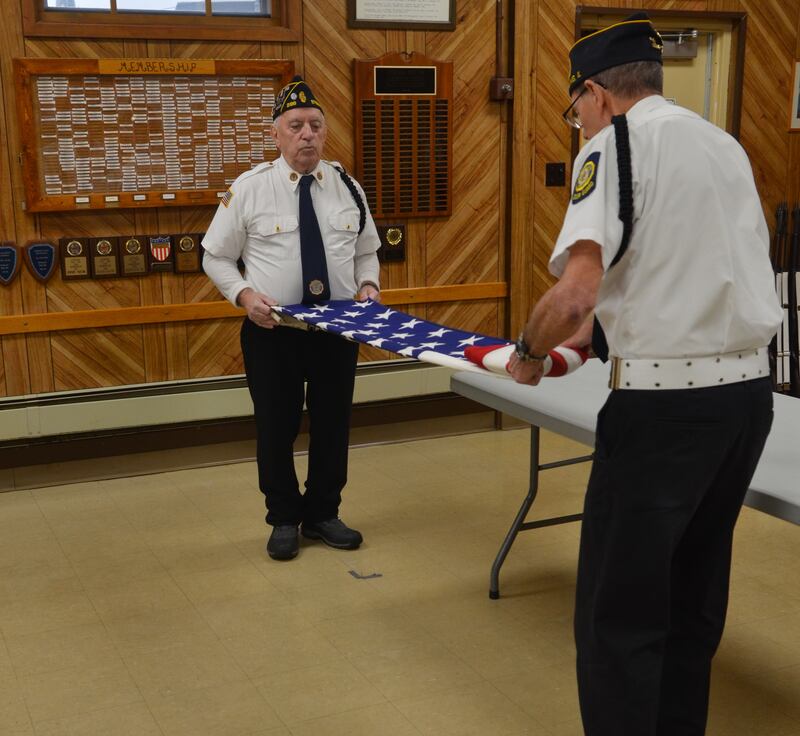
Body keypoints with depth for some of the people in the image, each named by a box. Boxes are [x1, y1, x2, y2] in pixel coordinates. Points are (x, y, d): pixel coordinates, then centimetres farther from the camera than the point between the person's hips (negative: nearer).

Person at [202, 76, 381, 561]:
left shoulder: (347, 187, 3)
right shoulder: (249, 188, -6)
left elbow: (367, 251, 14)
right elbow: (216, 257, 0)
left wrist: (368, 284, -6)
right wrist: (245, 294, -16)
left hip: (338, 327, 3)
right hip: (272, 329, -2)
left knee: (333, 424, 11)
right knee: (277, 428, 8)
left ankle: (323, 514, 29)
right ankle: (284, 519, 26)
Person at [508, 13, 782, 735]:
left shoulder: (613, 145, -7)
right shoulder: (725, 145, 15)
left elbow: (574, 294, -20)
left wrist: (529, 354, -1)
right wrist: (598, 330, 27)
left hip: (666, 398, -8)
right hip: (750, 388, 8)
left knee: (619, 613, 3)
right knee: (694, 595, 20)